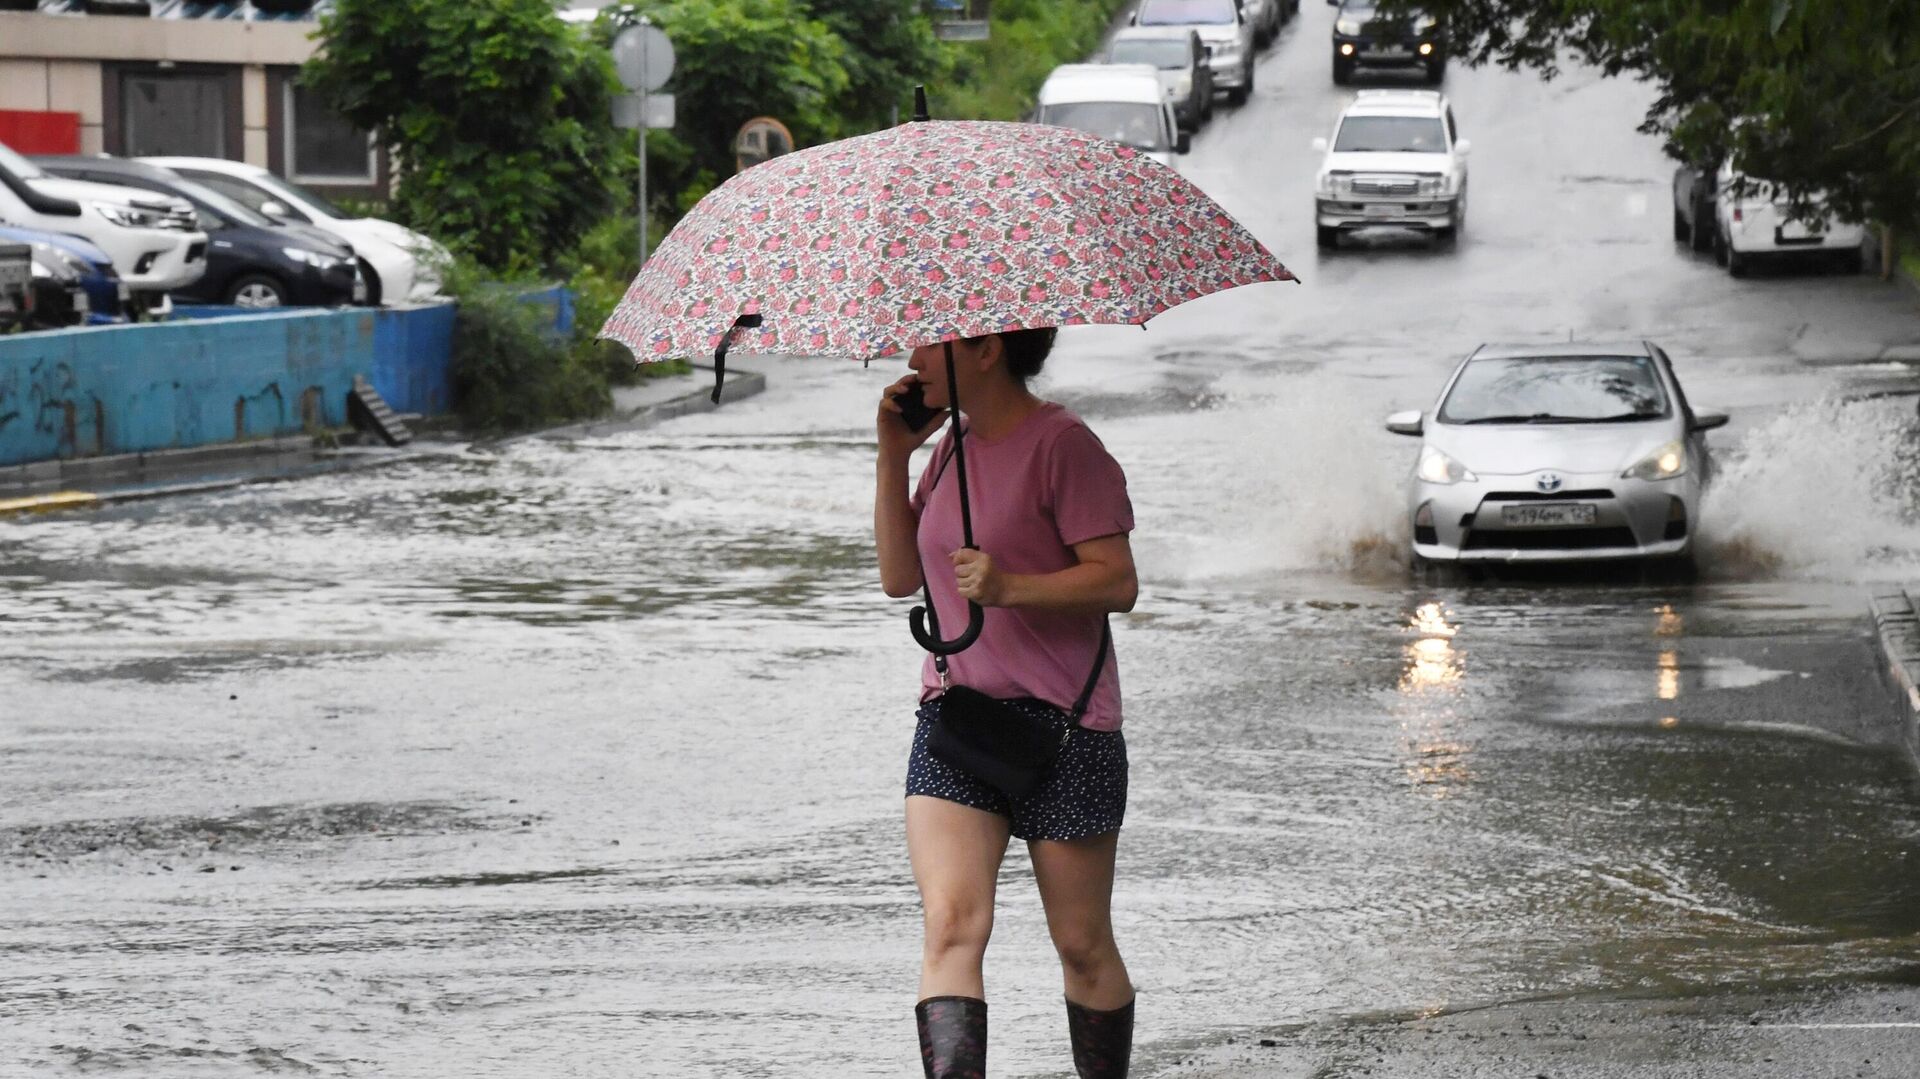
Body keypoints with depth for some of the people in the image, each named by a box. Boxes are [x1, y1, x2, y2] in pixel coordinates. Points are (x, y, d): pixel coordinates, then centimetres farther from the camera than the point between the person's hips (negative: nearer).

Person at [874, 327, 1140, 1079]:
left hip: (1062, 724, -5)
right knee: (952, 925, -15)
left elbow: (1118, 582, -14)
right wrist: (894, 458, 5)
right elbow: (899, 576, 13)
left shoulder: (1064, 446, -10)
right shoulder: (954, 448, 14)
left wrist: (1011, 587, -27)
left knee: (1082, 944, 6)